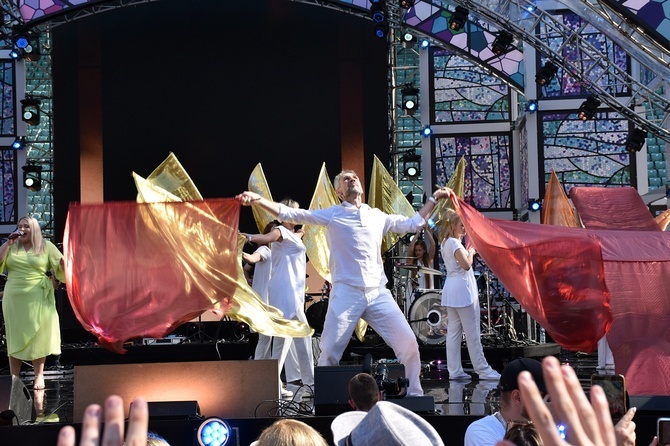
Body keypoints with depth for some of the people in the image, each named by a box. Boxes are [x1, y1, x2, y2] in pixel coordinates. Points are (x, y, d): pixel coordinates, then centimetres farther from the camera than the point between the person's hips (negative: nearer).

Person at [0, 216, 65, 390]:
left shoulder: (46, 246, 4)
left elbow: (61, 269, 3)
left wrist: (63, 264, -18)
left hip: (38, 299, -3)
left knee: (38, 337, 0)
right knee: (15, 338, 6)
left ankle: (39, 376, 7)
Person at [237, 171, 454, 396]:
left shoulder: (378, 216, 17)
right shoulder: (333, 214, 7)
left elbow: (412, 223, 30)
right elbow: (290, 214, 1)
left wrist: (434, 198, 28)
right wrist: (258, 200, -10)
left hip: (378, 293, 3)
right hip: (347, 293, -3)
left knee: (408, 343, -5)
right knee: (330, 350, -5)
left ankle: (414, 394, 11)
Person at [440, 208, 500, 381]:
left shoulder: (446, 243, 17)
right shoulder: (455, 243, -13)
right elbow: (466, 265, -23)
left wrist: (468, 251, 11)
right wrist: (471, 252, -6)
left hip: (451, 290, 10)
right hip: (462, 290, -10)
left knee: (453, 332, 7)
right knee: (472, 333, -5)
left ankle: (454, 370, 7)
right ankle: (483, 370, -1)